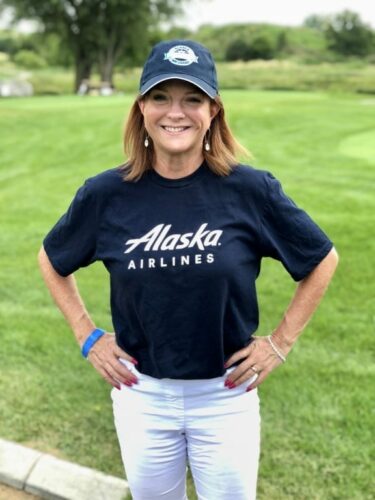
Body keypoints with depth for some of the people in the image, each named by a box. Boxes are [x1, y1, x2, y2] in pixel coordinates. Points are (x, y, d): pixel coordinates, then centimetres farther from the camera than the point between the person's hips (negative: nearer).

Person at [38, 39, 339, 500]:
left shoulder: (251, 190, -13)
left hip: (226, 397, -1)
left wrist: (281, 341, -1)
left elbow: (323, 259, 0)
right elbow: (52, 260, 9)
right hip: (141, 396, 2)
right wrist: (87, 336, 3)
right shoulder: (106, 194, -9)